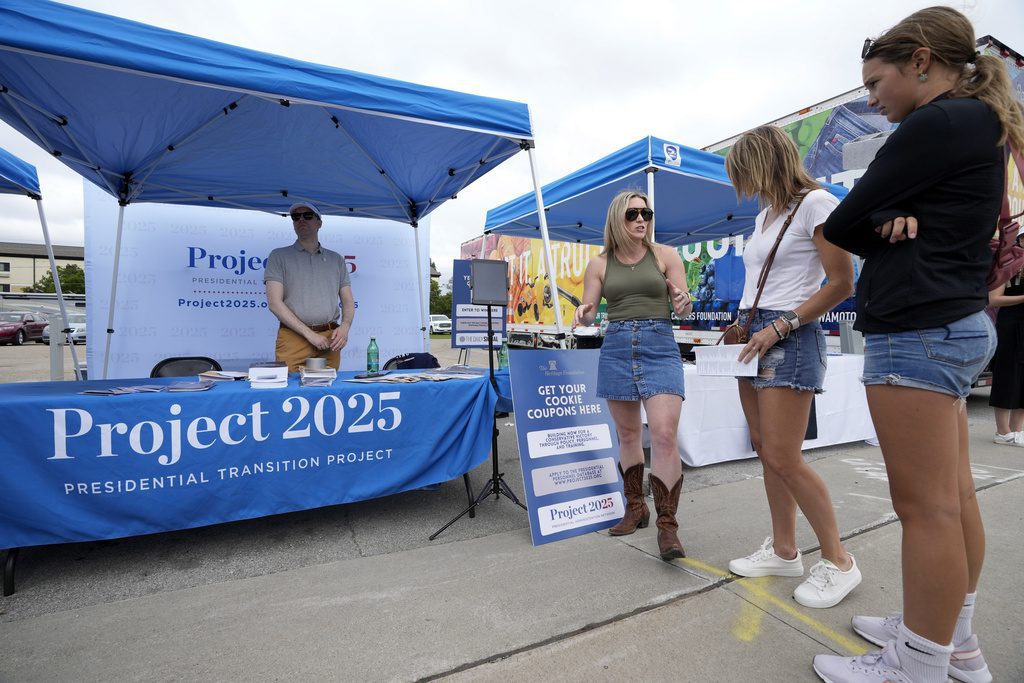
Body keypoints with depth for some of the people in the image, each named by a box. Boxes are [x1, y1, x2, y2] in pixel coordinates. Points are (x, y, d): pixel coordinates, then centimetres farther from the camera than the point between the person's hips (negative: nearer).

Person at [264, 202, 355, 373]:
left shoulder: (336, 259, 16)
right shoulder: (279, 256, 7)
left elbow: (348, 301, 14)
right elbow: (275, 303, -3)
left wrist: (345, 327, -7)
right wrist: (309, 334, -11)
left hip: (329, 340, 2)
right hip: (293, 338, -2)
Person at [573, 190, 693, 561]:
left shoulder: (665, 255, 3)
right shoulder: (600, 263, 7)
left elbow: (684, 310, 3)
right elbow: (589, 310, 7)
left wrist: (682, 302, -20)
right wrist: (584, 315, -17)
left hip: (660, 346, -2)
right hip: (616, 348, 2)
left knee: (665, 435, -15)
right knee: (628, 435, 12)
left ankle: (667, 526, -3)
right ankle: (635, 509, 29)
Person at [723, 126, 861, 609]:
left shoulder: (815, 203, -6)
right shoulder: (765, 215, 19)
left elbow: (841, 284, -11)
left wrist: (779, 328, -17)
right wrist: (742, 325, 9)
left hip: (789, 338, -8)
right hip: (754, 335, 8)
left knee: (783, 459, -9)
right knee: (766, 454, 9)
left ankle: (838, 562, 9)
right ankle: (783, 551, 20)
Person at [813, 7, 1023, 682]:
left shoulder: (936, 124, -10)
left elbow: (839, 227, -11)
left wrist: (876, 225, 9)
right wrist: (891, 224, -7)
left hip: (916, 330, -11)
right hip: (958, 324, 11)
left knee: (925, 505, -4)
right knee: (953, 493, 15)